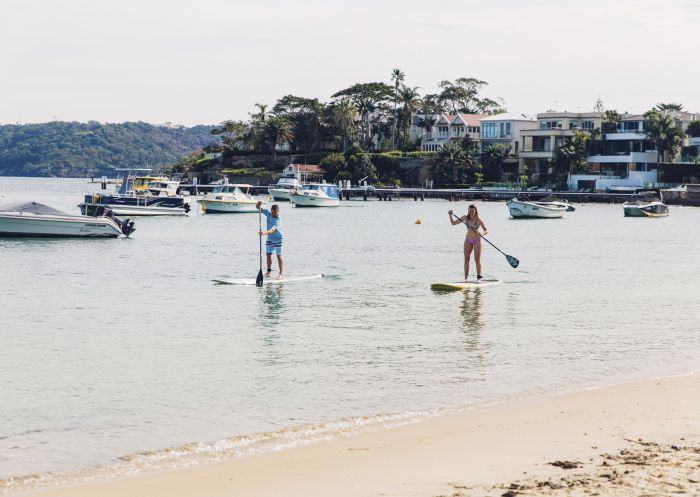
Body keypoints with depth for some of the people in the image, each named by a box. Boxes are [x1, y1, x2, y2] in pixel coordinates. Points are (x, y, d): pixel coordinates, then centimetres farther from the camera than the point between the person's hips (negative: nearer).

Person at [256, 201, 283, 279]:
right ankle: (269, 271, 20)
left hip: (277, 239, -6)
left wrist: (265, 232, -62)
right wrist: (258, 204, -31)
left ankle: (280, 274, 1)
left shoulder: (278, 221, -29)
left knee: (279, 256, -3)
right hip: (269, 238, 6)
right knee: (268, 254, 8)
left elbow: (272, 230, -44)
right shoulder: (268, 213, -11)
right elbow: (259, 208, -7)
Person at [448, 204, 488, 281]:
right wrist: (450, 215, -12)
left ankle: (479, 276, 0)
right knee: (466, 259, 2)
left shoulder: (478, 220, -15)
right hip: (468, 241, 4)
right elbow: (453, 223, 3)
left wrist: (481, 233, -38)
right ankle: (466, 277, 3)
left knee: (477, 259, -4)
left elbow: (486, 230, -18)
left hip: (477, 241, -4)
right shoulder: (465, 218, -3)